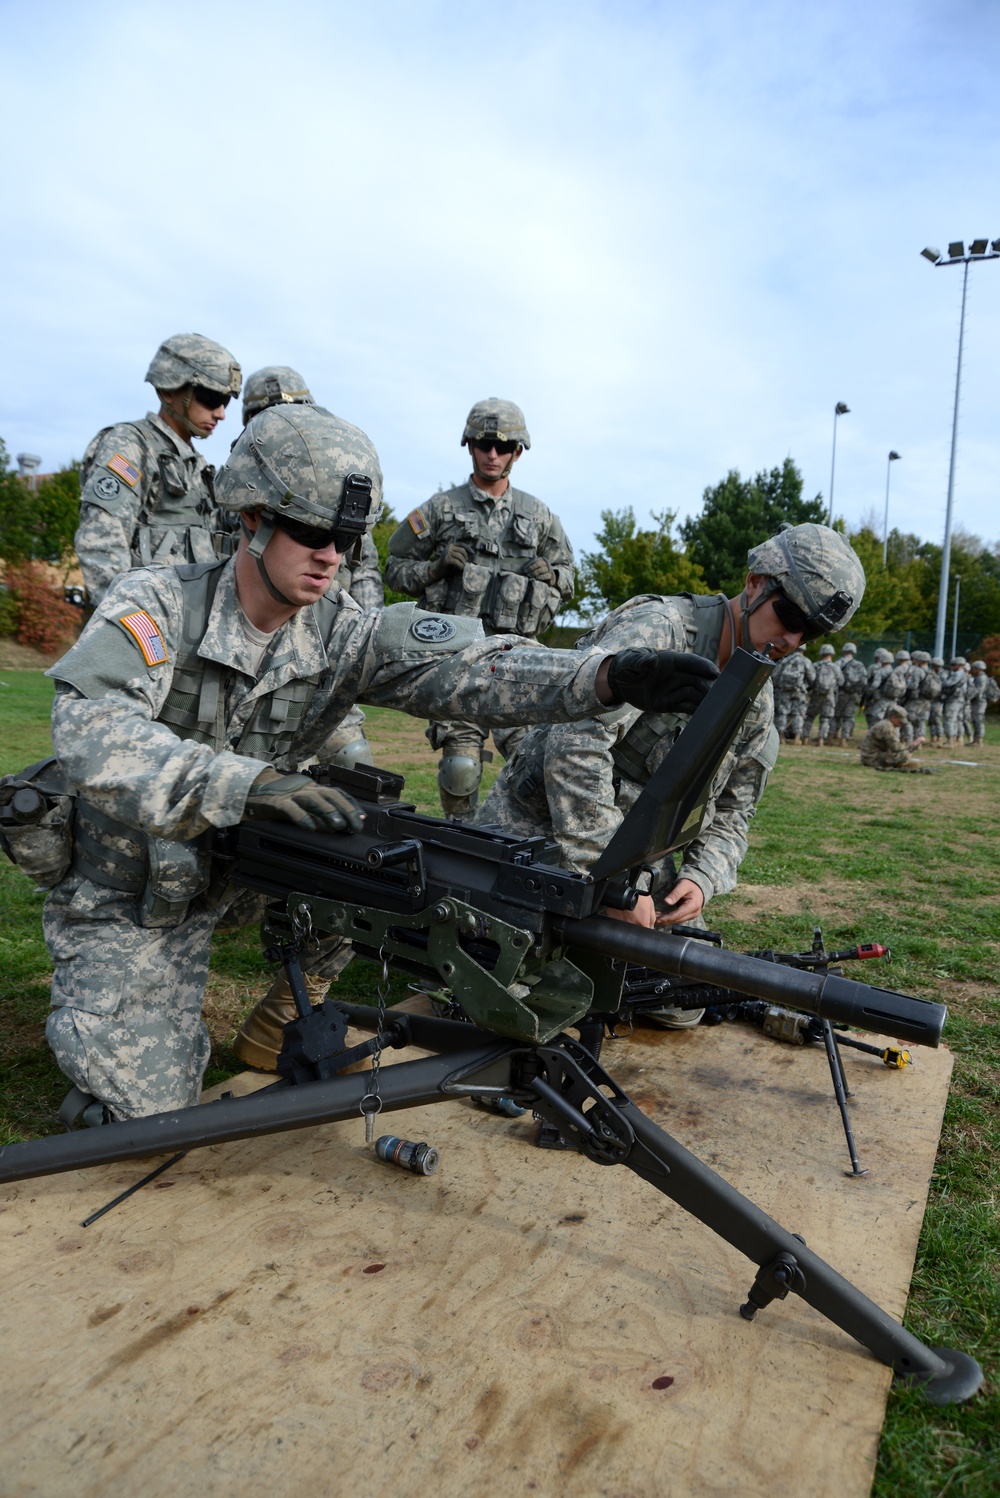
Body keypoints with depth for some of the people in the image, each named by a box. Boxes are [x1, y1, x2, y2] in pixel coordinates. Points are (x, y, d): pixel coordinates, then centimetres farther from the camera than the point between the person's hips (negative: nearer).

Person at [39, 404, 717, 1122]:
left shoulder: (343, 633, -13)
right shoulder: (157, 603, -22)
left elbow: (465, 666, -30)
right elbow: (89, 730, -38)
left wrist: (611, 674, -46)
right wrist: (243, 784, -52)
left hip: (221, 880, 4)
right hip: (121, 902, -3)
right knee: (148, 1107, -6)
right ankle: (98, 1011, 26)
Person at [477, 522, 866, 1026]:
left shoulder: (758, 704, 4)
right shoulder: (659, 631, -22)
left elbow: (730, 814, 10)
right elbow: (575, 744, -33)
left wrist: (701, 879, -13)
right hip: (539, 831, -7)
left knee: (683, 1003, 2)